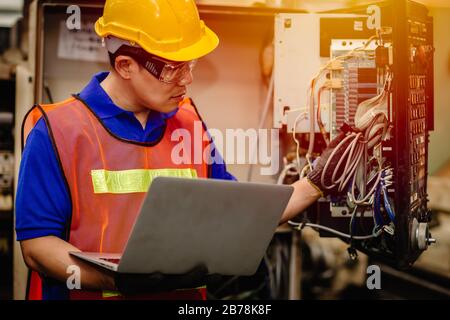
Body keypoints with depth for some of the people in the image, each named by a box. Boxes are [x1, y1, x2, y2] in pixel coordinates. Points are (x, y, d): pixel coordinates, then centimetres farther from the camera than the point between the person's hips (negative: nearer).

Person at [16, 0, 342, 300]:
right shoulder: (57, 131, -5)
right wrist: (118, 280, -21)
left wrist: (314, 185, 10)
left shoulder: (189, 123, 12)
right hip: (93, 291, -4)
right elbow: (36, 244, -8)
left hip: (183, 292, 4)